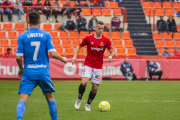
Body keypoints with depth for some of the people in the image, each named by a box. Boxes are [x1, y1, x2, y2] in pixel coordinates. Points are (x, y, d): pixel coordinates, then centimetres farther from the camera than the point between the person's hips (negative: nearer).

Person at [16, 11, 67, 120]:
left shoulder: (22, 36, -2)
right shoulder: (46, 35, -2)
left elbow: (19, 57, -4)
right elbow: (53, 53, -8)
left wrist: (21, 69, 15)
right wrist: (63, 59, 12)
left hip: (28, 72, -1)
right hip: (43, 72, 1)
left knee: (23, 99, -6)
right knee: (50, 98, 18)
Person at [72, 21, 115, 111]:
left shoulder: (106, 40, -1)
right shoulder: (88, 38, -3)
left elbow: (112, 51, 5)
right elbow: (79, 46, 9)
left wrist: (111, 56, -18)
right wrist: (75, 56, -5)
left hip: (98, 67, 2)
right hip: (88, 65, -2)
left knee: (95, 88, 1)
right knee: (84, 83, -21)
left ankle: (88, 105, 22)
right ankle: (79, 99, 5)